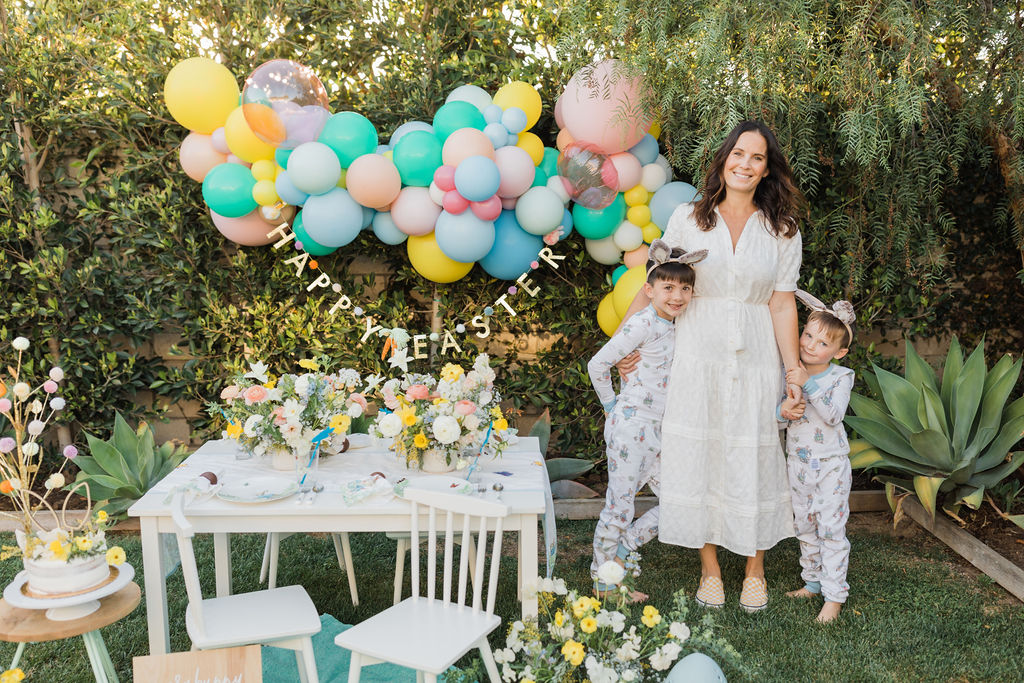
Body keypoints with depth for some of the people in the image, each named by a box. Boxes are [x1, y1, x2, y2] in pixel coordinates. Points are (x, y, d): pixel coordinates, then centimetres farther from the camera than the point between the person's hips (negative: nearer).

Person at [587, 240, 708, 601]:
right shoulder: (643, 323, -16)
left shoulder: (673, 326, 10)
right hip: (631, 425, -8)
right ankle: (604, 581, 20)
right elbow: (598, 364, -15)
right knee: (620, 505, 2)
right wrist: (612, 405, -5)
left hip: (656, 429, 8)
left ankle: (621, 548, 23)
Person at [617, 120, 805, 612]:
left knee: (754, 458, 5)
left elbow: (782, 303, 3)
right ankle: (710, 568, 21)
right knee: (699, 456, 5)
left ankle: (755, 570, 25)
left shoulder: (783, 230, 5)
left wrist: (795, 372, -2)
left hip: (755, 359, 0)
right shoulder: (687, 219, 4)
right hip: (698, 357, 0)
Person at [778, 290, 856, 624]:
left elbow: (833, 415, -25)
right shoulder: (788, 373, -1)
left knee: (831, 529, -1)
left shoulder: (840, 377, -10)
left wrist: (808, 384, -31)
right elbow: (771, 413, -1)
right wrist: (782, 410, -23)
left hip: (830, 465, -4)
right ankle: (812, 581, 31)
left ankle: (834, 595, 8)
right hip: (798, 463, 4)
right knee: (805, 527, 15)